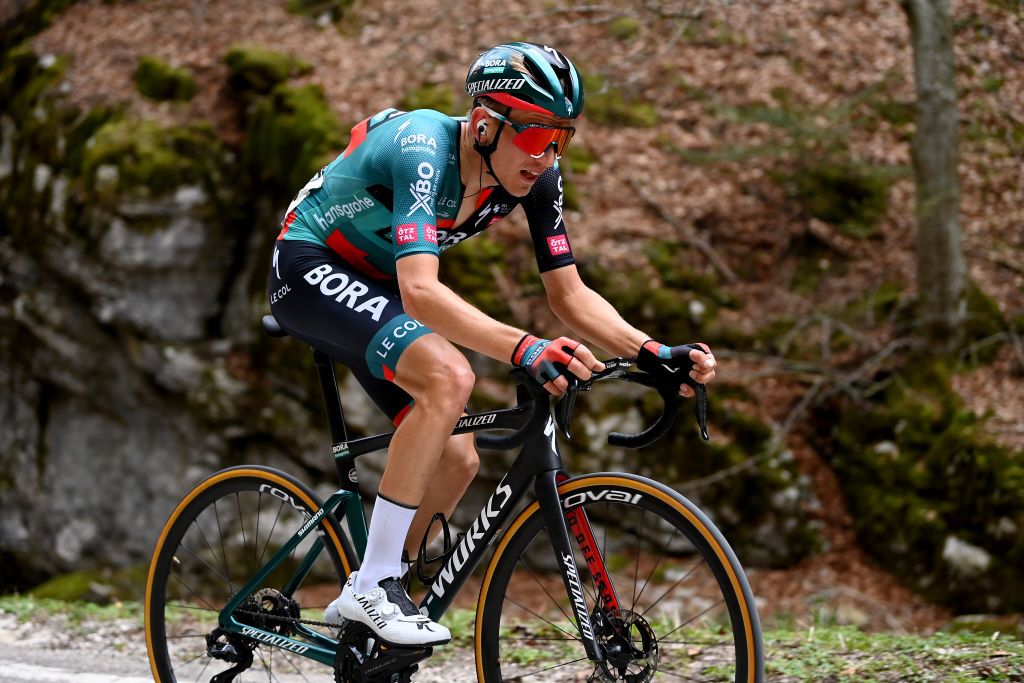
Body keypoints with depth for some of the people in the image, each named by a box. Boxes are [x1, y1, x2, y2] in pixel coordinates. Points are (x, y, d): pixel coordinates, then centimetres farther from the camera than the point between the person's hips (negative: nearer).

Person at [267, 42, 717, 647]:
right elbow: (420, 291, -46)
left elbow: (571, 294, -8)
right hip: (310, 267, -8)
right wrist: (525, 349, -58)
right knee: (449, 377, -31)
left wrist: (654, 352, -25)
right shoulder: (425, 149, -34)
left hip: (375, 283, 8)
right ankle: (374, 585, -23)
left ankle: (361, 601, 18)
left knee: (457, 462, -1)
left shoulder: (535, 177, -12)